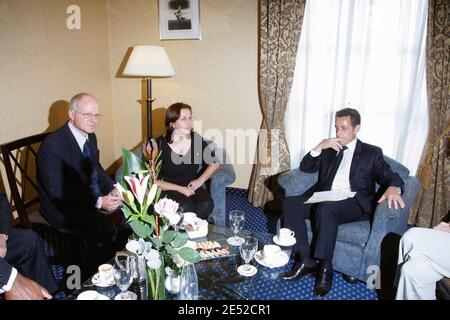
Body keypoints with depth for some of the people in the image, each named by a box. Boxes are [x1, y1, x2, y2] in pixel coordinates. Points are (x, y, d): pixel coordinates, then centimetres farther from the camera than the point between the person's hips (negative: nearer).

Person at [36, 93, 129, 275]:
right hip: (63, 207, -8)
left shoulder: (90, 136, 3)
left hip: (96, 198, 8)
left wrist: (113, 190, -4)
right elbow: (56, 192, -22)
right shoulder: (52, 144, -21)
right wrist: (98, 202, -27)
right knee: (106, 229, -28)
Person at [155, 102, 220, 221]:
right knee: (186, 206, -33)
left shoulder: (196, 139, -3)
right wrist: (180, 189, -16)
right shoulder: (159, 145, -12)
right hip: (168, 189, -3)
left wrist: (201, 180, -5)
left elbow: (215, 162, 10)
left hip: (191, 187, 3)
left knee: (207, 204, -27)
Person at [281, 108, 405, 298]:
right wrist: (319, 147, 0)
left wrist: (393, 188, -22)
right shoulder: (328, 150, 23)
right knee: (289, 203, -21)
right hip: (324, 200, 4)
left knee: (326, 208, -37)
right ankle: (305, 259, -20)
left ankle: (324, 267, -24)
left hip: (354, 204, -4)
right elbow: (305, 168, 16)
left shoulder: (371, 152, 13)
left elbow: (390, 177, 3)